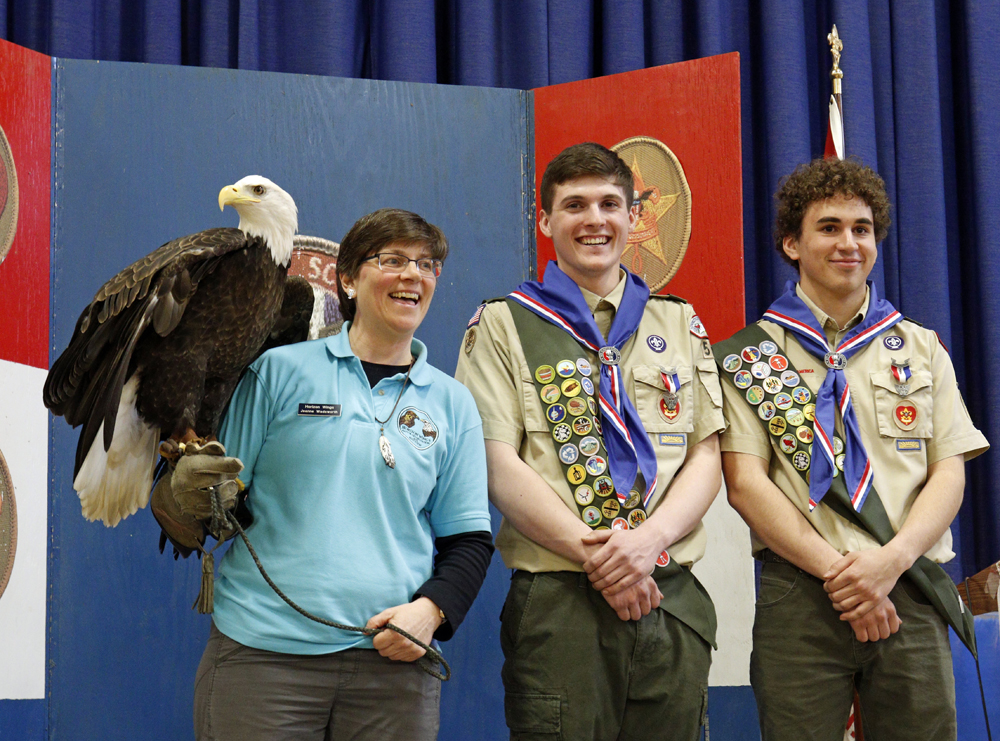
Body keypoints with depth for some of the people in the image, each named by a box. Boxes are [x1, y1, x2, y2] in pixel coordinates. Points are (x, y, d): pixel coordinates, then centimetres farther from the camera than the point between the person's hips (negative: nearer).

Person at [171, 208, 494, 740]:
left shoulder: (452, 404, 12)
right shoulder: (281, 370, 5)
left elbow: (468, 539, 11)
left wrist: (431, 608, -5)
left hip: (392, 659, 2)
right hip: (262, 653, -2)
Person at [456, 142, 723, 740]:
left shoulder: (680, 324, 16)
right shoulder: (503, 324, 6)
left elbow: (707, 458, 9)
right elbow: (498, 465, -4)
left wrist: (649, 539, -10)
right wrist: (593, 554, -14)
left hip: (675, 598, 3)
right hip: (558, 602, -3)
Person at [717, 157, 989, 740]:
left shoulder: (921, 348, 16)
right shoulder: (749, 357, 7)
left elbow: (949, 473, 8)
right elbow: (746, 482, -3)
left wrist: (892, 560, -10)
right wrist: (836, 568, -13)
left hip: (911, 597, 2)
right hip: (800, 598, -2)